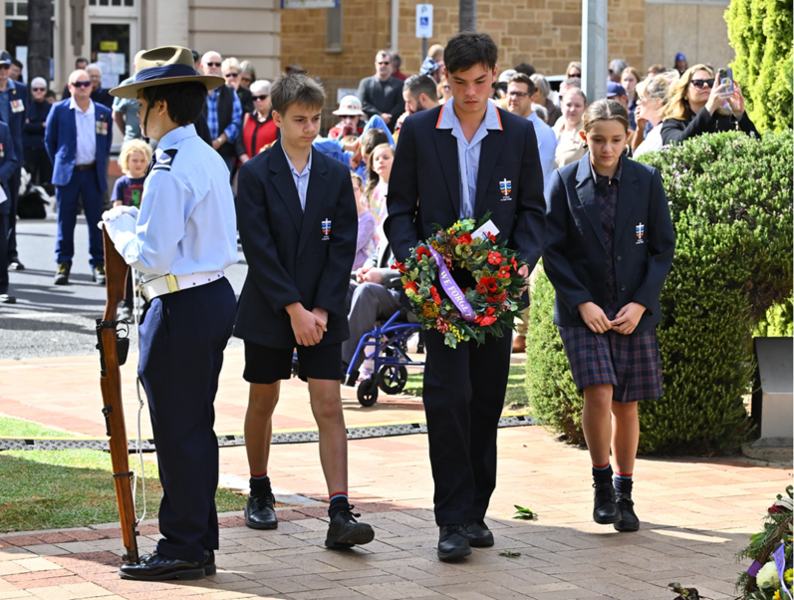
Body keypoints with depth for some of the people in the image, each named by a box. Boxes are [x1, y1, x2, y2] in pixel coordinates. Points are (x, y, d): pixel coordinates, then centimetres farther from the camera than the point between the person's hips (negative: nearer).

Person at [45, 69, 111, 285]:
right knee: (65, 220, 2)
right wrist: (59, 163, 9)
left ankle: (99, 264, 9)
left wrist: (101, 165, 10)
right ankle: (63, 264, 9)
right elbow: (49, 140, 8)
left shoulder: (103, 113, 5)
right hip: (67, 173, -1)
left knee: (96, 220, 2)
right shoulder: (59, 110, 0)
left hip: (93, 173, 1)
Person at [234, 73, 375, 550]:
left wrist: (322, 309, -10)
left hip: (322, 312, 1)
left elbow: (343, 246, 0)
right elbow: (258, 247, -12)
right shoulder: (256, 174, -6)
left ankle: (340, 515, -12)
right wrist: (293, 308, -16)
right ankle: (260, 493, 32)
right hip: (269, 309, -1)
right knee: (263, 403, 11)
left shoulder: (336, 175, 3)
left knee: (330, 407, -6)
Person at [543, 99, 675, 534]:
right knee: (599, 394, -17)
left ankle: (624, 496, 21)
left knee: (626, 405, 5)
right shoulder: (566, 183, -2)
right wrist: (581, 302, -11)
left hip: (633, 311, 1)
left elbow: (663, 249, 3)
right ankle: (602, 483, 2)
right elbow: (553, 250, -1)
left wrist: (641, 303, -8)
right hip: (582, 312, -1)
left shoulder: (647, 181, 0)